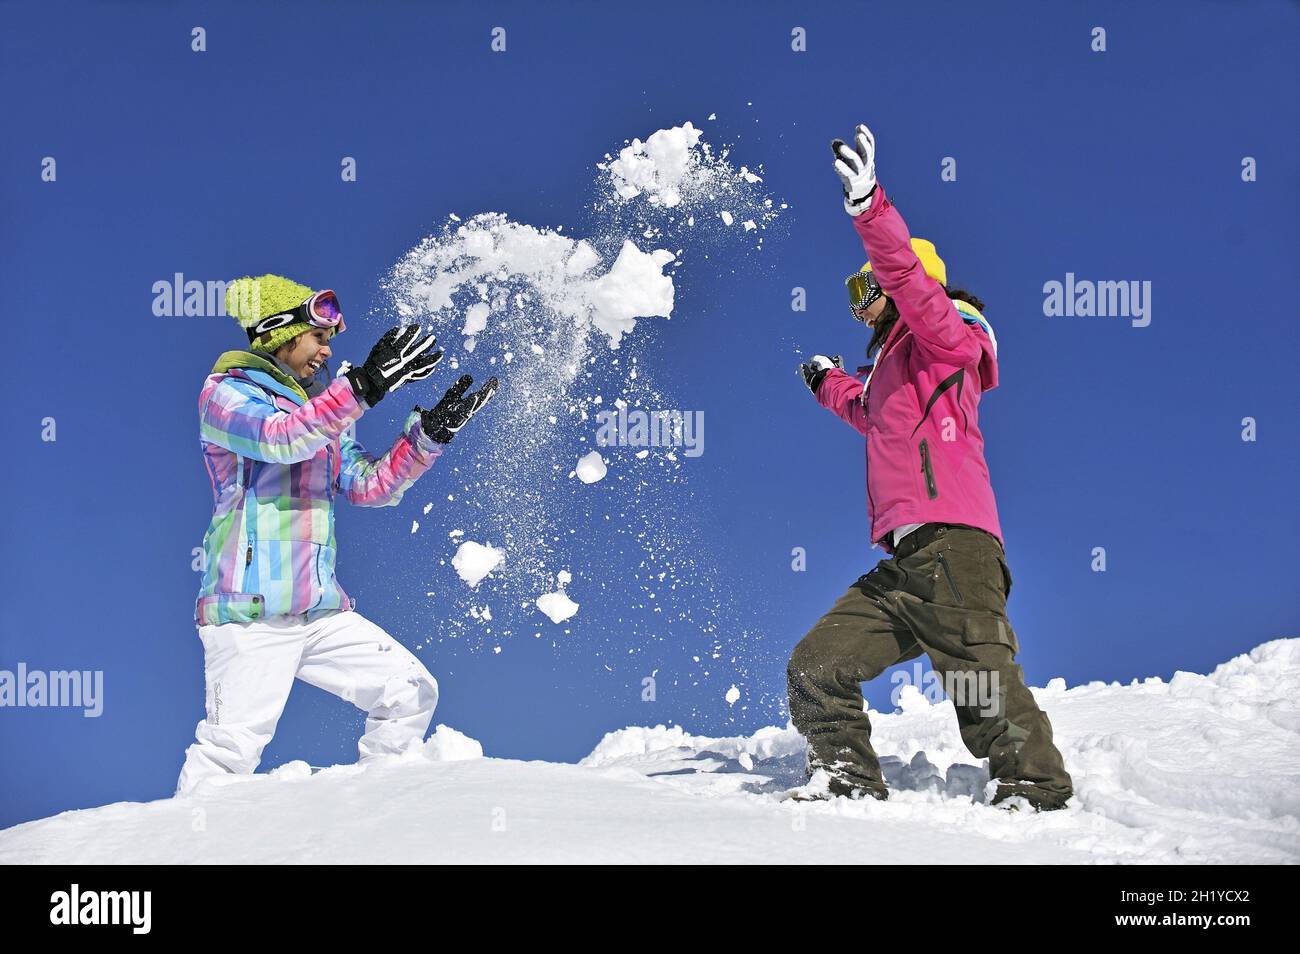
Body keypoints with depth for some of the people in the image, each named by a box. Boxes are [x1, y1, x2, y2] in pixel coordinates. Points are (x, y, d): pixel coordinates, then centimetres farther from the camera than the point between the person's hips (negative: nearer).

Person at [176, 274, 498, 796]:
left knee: (412, 692, 5)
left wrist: (432, 430, 5)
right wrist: (365, 384, -28)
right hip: (250, 610, -8)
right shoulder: (224, 392, -2)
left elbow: (370, 485, 16)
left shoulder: (319, 411, 21)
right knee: (233, 746, -14)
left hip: (321, 610, 8)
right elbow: (281, 438, -22)